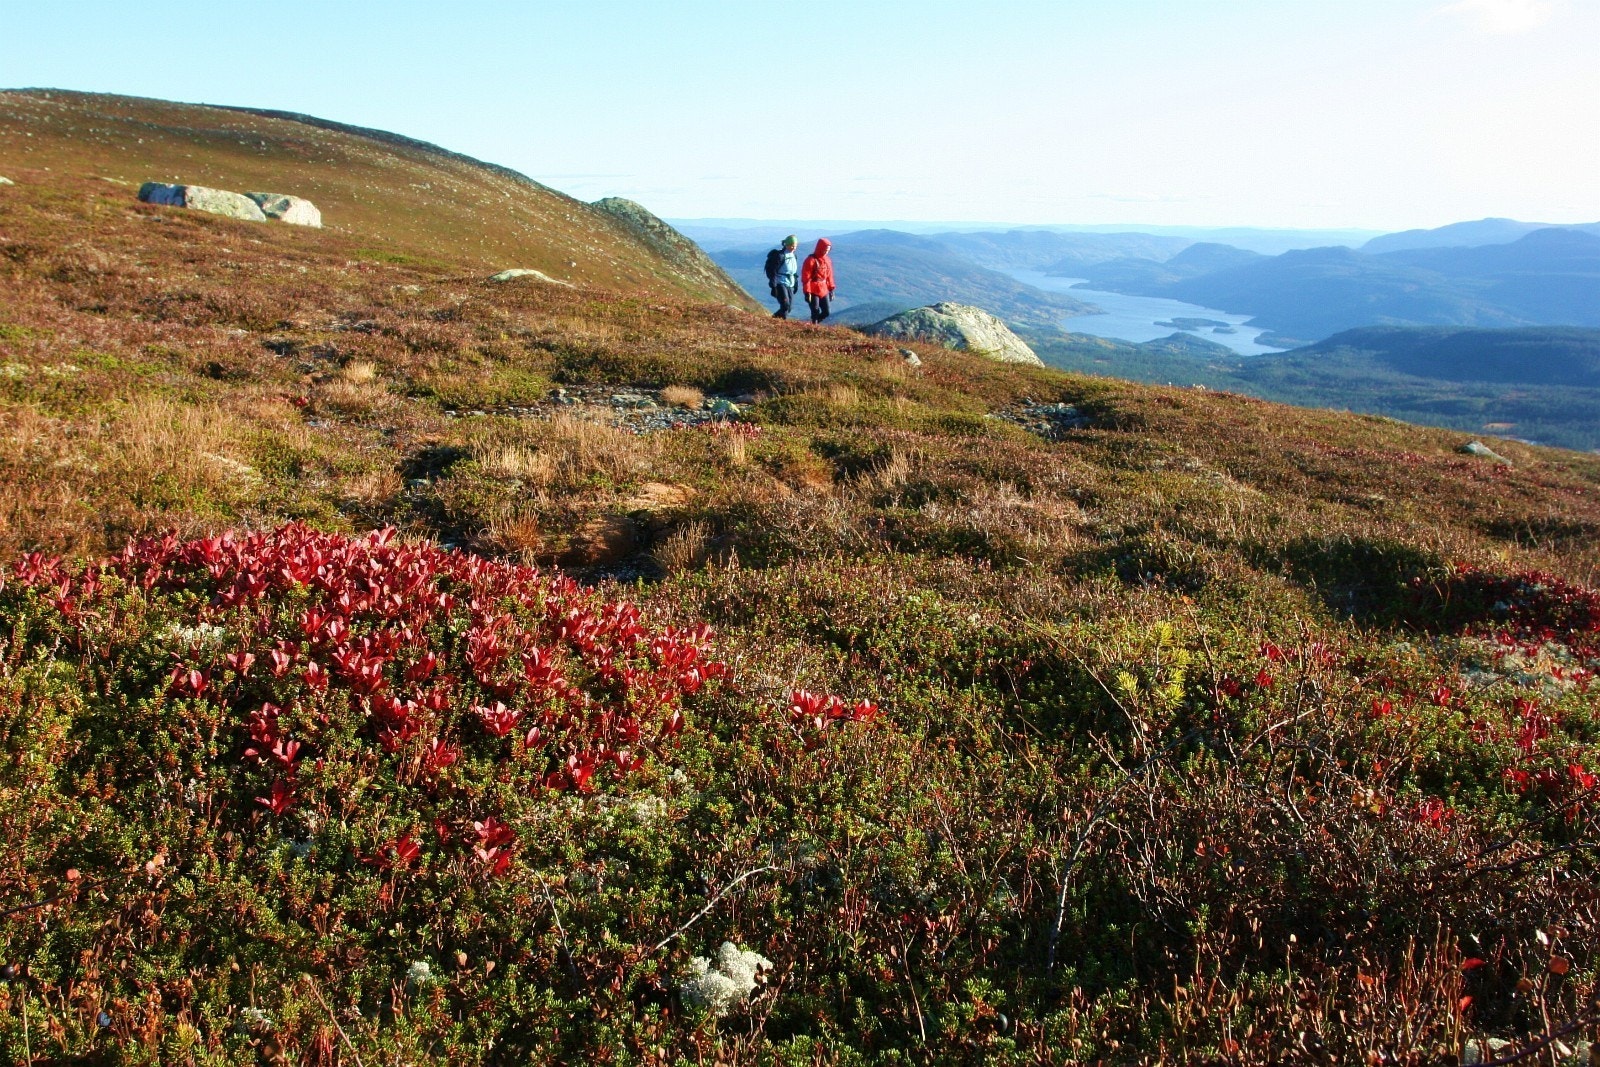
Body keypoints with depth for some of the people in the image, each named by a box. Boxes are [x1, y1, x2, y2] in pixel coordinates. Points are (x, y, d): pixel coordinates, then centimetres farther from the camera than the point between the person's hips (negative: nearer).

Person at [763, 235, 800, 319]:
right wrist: (773, 286, -18)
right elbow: (772, 271, -15)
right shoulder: (779, 255, -14)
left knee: (789, 306, 4)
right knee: (785, 305, -18)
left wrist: (796, 282, 19)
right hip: (780, 283, -8)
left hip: (790, 285, 8)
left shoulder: (793, 256, 10)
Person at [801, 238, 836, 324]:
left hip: (824, 290, 7)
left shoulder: (827, 260, 8)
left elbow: (829, 275, 16)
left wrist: (831, 288, 13)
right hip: (813, 291, -7)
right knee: (815, 313, -4)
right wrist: (807, 292, -16)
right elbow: (806, 277, -13)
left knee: (826, 312, 7)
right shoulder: (811, 260, -12)